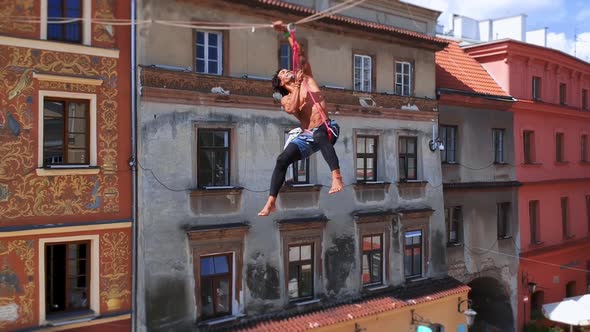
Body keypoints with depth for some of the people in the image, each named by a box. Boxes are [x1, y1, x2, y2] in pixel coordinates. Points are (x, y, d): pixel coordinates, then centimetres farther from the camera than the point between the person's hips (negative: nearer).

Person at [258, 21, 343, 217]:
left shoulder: (307, 79, 12)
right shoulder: (286, 99, 11)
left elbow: (300, 54, 5)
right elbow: (292, 109, -14)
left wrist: (286, 33, 2)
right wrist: (298, 86, -15)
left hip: (326, 130, -2)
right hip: (306, 136, 2)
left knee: (320, 136, -39)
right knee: (282, 160, -13)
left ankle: (336, 176, -45)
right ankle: (271, 203, -7)